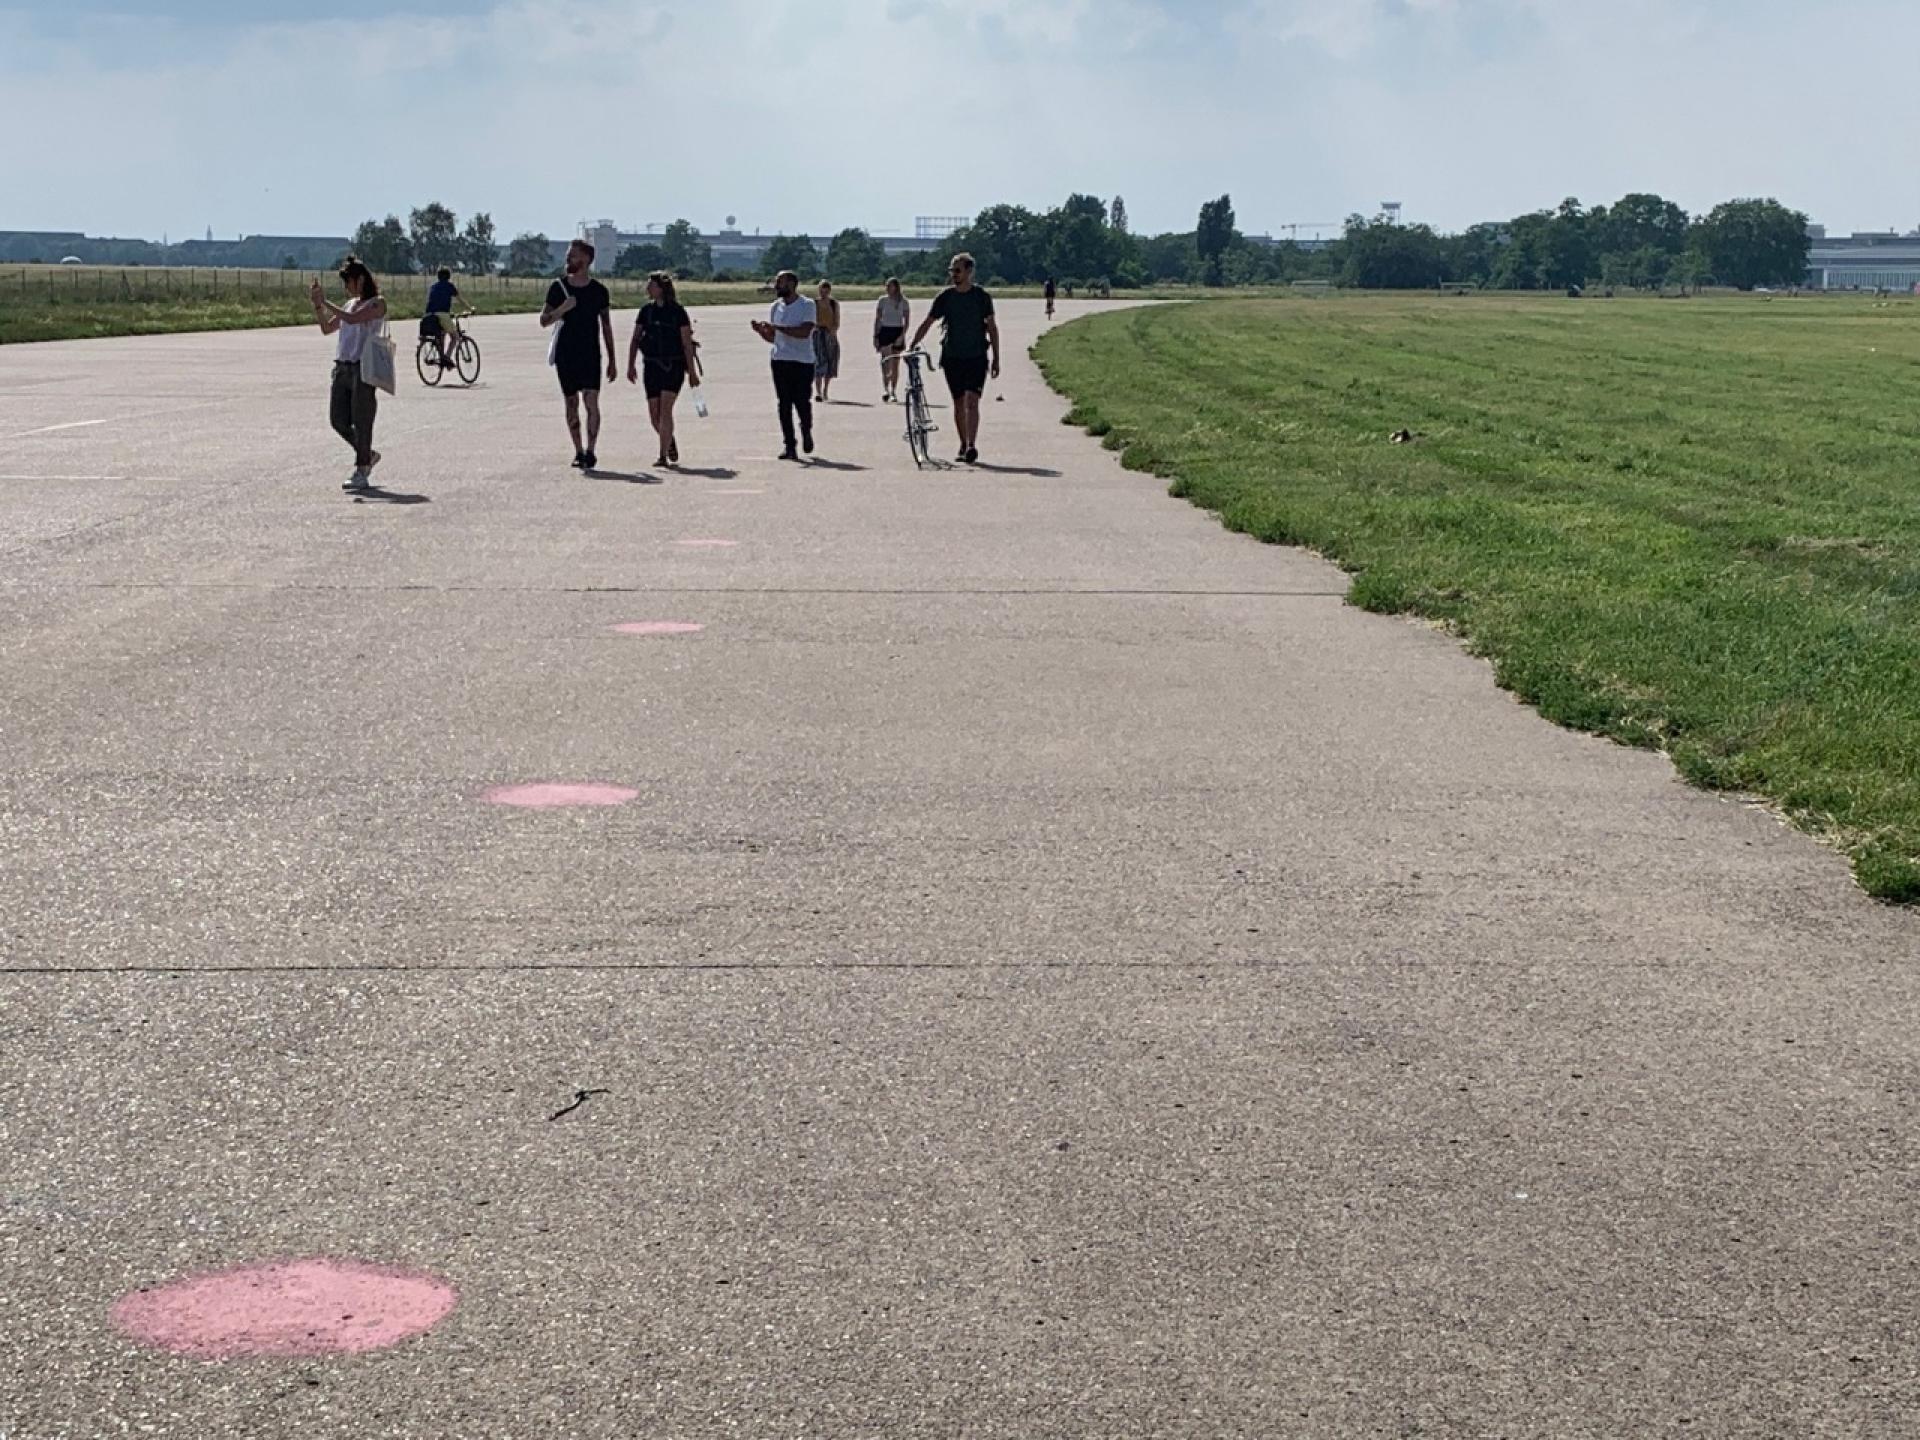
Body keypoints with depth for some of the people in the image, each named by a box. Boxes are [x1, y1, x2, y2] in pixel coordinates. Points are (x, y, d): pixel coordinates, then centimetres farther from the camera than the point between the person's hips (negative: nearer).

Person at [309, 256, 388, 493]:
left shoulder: (377, 304, -5)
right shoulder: (350, 304, 17)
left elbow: (353, 318, -21)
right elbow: (327, 328, 20)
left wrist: (325, 301, -15)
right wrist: (317, 305, 6)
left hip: (363, 368, -7)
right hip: (342, 367, 7)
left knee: (361, 421, -5)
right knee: (338, 420, 7)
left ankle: (361, 474, 0)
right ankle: (368, 455, 27)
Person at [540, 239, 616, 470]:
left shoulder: (599, 290, 2)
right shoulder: (558, 287, 3)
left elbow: (606, 326, 8)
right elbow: (544, 321, 3)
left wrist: (612, 360, 7)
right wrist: (562, 310, -16)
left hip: (590, 355, -2)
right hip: (565, 354, 2)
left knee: (591, 401, -13)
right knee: (571, 403, 7)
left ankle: (590, 451, -12)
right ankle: (578, 452, 16)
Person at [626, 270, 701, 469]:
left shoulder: (678, 311, -4)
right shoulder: (646, 310, 7)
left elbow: (687, 343, -3)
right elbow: (635, 340, 10)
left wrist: (692, 371, -4)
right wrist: (631, 365, 1)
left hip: (674, 365, -4)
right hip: (652, 365, 4)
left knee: (665, 409, -15)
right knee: (654, 414, 3)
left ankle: (663, 456, -12)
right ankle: (670, 441, 31)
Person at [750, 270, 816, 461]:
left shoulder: (807, 305, -5)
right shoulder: (775, 307, 13)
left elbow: (804, 332, -18)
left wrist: (776, 327, -22)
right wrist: (761, 331, -3)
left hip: (803, 362, -4)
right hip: (780, 361, 4)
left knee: (802, 402, -4)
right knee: (784, 404, -1)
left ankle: (806, 431, 26)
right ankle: (789, 446, 1)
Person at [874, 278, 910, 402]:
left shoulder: (903, 302, 3)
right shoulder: (882, 300, 5)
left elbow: (907, 320, 0)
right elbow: (877, 319, 7)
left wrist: (902, 335, -12)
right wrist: (875, 336, 1)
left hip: (897, 332, 0)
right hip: (884, 331, 0)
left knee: (895, 364, 4)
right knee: (885, 361, -16)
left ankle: (893, 391, 13)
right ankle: (885, 389, -25)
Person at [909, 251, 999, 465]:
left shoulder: (982, 297, 0)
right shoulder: (945, 297, 3)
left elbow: (991, 327, 4)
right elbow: (927, 323, 6)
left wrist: (996, 358, 2)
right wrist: (913, 345, -5)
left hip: (977, 357, -3)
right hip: (952, 357, 3)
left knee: (972, 401, -15)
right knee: (959, 403, 9)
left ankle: (972, 446, -22)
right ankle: (963, 445, 20)